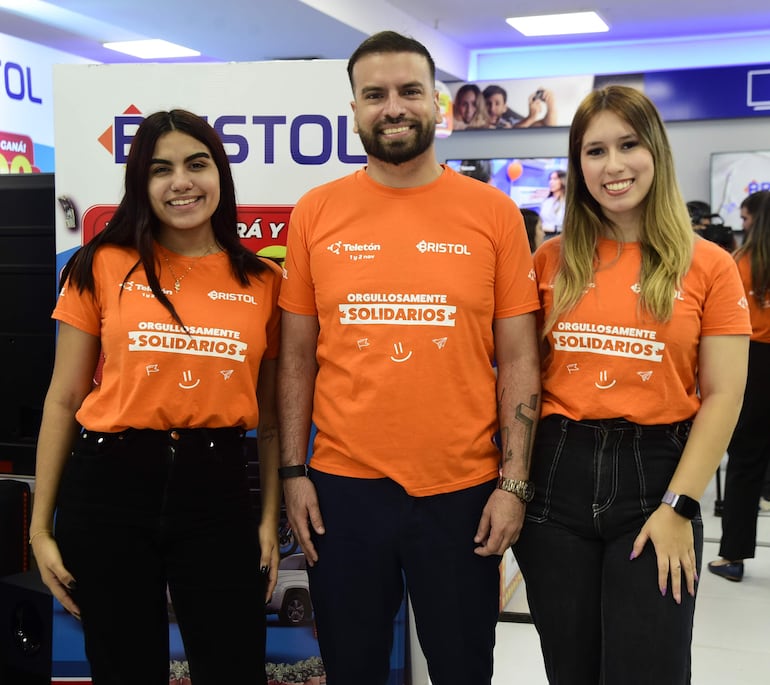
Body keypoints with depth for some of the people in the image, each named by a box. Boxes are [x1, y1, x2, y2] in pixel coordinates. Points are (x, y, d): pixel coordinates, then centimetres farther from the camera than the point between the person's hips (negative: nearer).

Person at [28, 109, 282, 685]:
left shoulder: (264, 282, 4)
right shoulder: (104, 266, -1)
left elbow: (269, 414, 9)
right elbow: (63, 400, 2)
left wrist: (271, 519, 5)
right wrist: (41, 526, 1)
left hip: (217, 487, 1)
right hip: (110, 485, 0)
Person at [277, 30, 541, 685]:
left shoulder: (493, 212, -2)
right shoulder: (315, 213, 1)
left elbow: (519, 359, 0)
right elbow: (297, 356, 5)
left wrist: (514, 482, -4)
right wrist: (293, 472, 2)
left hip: (463, 491, -1)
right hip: (343, 487, 1)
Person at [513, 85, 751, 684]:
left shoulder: (707, 265, -1)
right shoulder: (551, 262, 5)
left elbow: (723, 395, -3)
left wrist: (679, 505, -9)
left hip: (655, 474, -2)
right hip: (557, 476, 2)